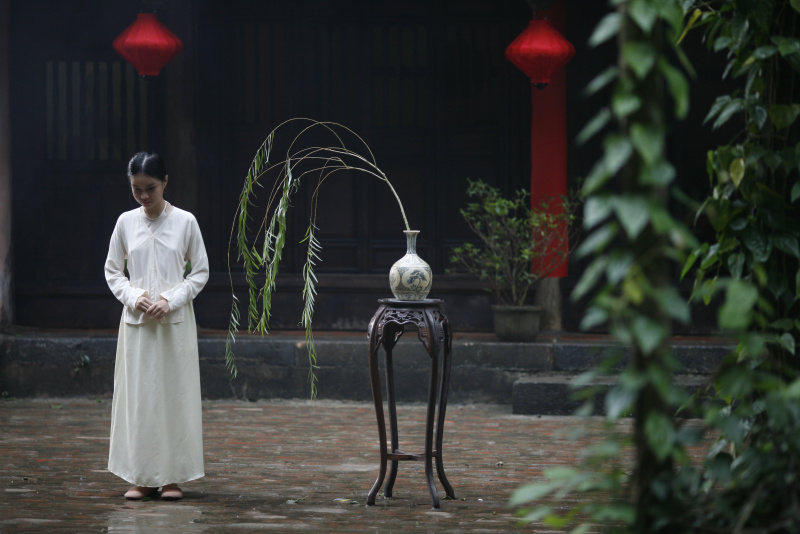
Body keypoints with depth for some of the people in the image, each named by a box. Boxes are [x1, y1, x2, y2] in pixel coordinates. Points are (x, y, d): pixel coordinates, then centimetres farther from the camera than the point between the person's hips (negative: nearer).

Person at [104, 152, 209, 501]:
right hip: (136, 321, 2)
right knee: (137, 395, 1)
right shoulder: (126, 222, 3)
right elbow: (112, 271, 10)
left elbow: (201, 272, 2)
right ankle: (142, 476, 7)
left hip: (175, 321, -2)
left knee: (175, 392, 0)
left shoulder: (184, 222, -2)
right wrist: (133, 298, -8)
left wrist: (170, 300, -11)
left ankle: (173, 476, 6)